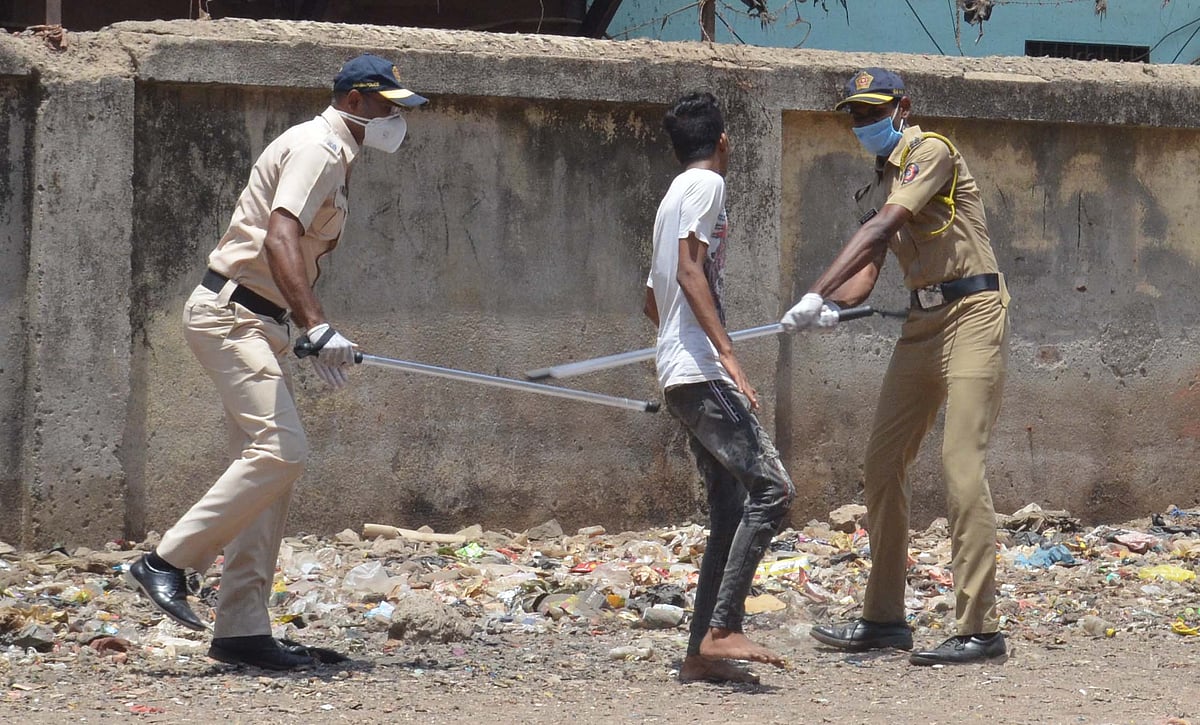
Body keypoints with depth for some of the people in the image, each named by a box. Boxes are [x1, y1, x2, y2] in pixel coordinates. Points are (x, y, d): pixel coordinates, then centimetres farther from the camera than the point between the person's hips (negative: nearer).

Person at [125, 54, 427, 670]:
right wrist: (318, 325, -34)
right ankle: (168, 562, -18)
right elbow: (279, 239, -26)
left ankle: (243, 630, 4)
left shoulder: (333, 155, 21)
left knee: (268, 463, 5)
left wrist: (314, 339, 22)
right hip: (230, 313, -11)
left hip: (258, 323, 11)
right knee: (280, 451, -21)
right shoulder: (317, 147, -11)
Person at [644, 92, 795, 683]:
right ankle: (722, 630, -23)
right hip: (700, 372, -10)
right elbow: (690, 271, -17)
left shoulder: (674, 194, 24)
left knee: (731, 511, 8)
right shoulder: (706, 185, -4)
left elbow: (652, 298, 32)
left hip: (681, 376, 10)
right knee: (771, 487, -17)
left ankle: (701, 654, 5)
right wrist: (727, 354, -24)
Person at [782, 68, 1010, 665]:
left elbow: (879, 231, -22)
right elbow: (868, 269, 6)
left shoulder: (930, 152, -10)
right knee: (882, 465, 8)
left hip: (972, 314, -9)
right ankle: (884, 620, 16)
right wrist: (831, 307, -17)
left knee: (960, 465, -16)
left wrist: (816, 293, -29)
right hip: (922, 323, 9)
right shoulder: (879, 184, 16)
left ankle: (981, 630, -17)